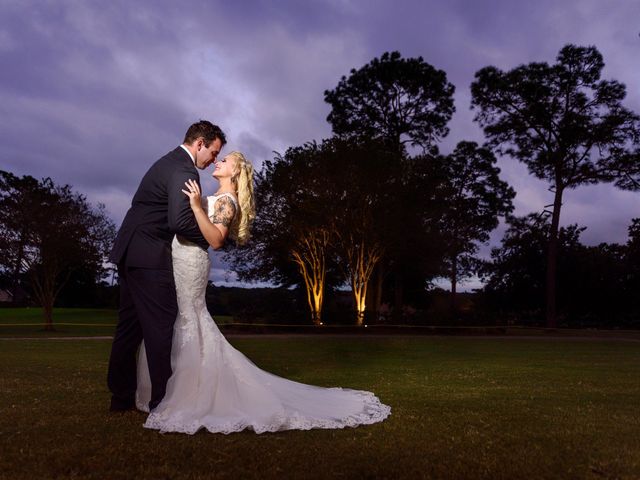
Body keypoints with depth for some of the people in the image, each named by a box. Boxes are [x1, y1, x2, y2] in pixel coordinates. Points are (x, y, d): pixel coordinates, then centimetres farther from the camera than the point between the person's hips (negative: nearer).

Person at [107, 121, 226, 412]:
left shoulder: (170, 161, 18)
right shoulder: (185, 171, -14)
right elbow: (180, 221, -24)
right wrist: (206, 240, -8)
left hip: (129, 251, 10)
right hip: (149, 256, -10)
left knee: (130, 325, 13)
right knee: (160, 326, -4)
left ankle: (122, 397, 21)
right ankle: (162, 400, 2)